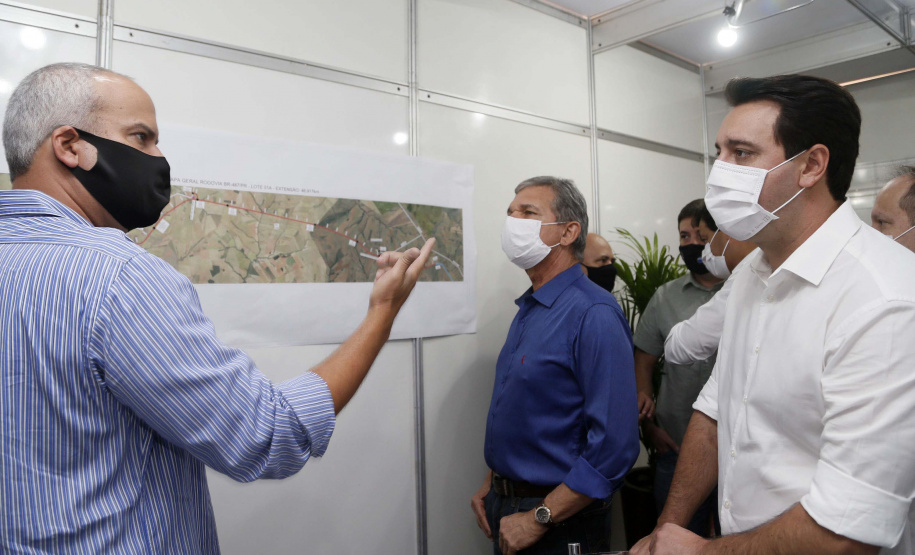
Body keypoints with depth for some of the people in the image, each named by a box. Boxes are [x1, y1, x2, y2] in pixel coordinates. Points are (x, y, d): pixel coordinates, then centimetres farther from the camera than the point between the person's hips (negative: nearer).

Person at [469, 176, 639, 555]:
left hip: (560, 524, -7)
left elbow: (615, 444, -26)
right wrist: (492, 485, 9)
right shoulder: (527, 310, 5)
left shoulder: (594, 314, -21)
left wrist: (538, 519, -20)